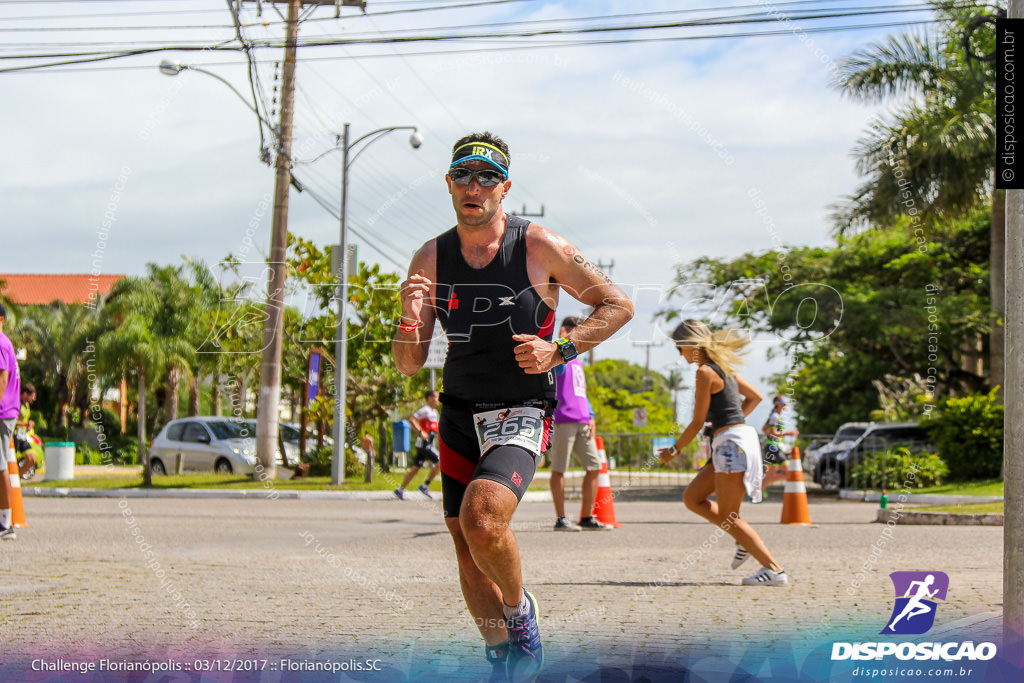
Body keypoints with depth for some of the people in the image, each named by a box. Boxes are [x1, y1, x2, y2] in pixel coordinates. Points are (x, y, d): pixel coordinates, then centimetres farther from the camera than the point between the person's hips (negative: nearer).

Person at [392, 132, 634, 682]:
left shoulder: (539, 247, -9)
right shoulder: (431, 259, 0)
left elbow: (617, 305, -2)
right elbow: (408, 366, 1)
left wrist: (559, 352, -14)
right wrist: (410, 320, -20)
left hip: (520, 414, -5)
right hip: (458, 413, 5)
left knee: (482, 519, -27)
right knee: (468, 552, 7)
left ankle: (521, 611, 2)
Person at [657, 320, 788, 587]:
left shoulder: (705, 372, -12)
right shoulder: (723, 366, 15)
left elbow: (698, 422, -11)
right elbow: (755, 396, 26)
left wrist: (674, 450, 1)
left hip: (732, 442, -10)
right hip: (740, 436, 10)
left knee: (727, 517, -6)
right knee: (691, 498, 14)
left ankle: (774, 569, -8)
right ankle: (746, 542, 12)